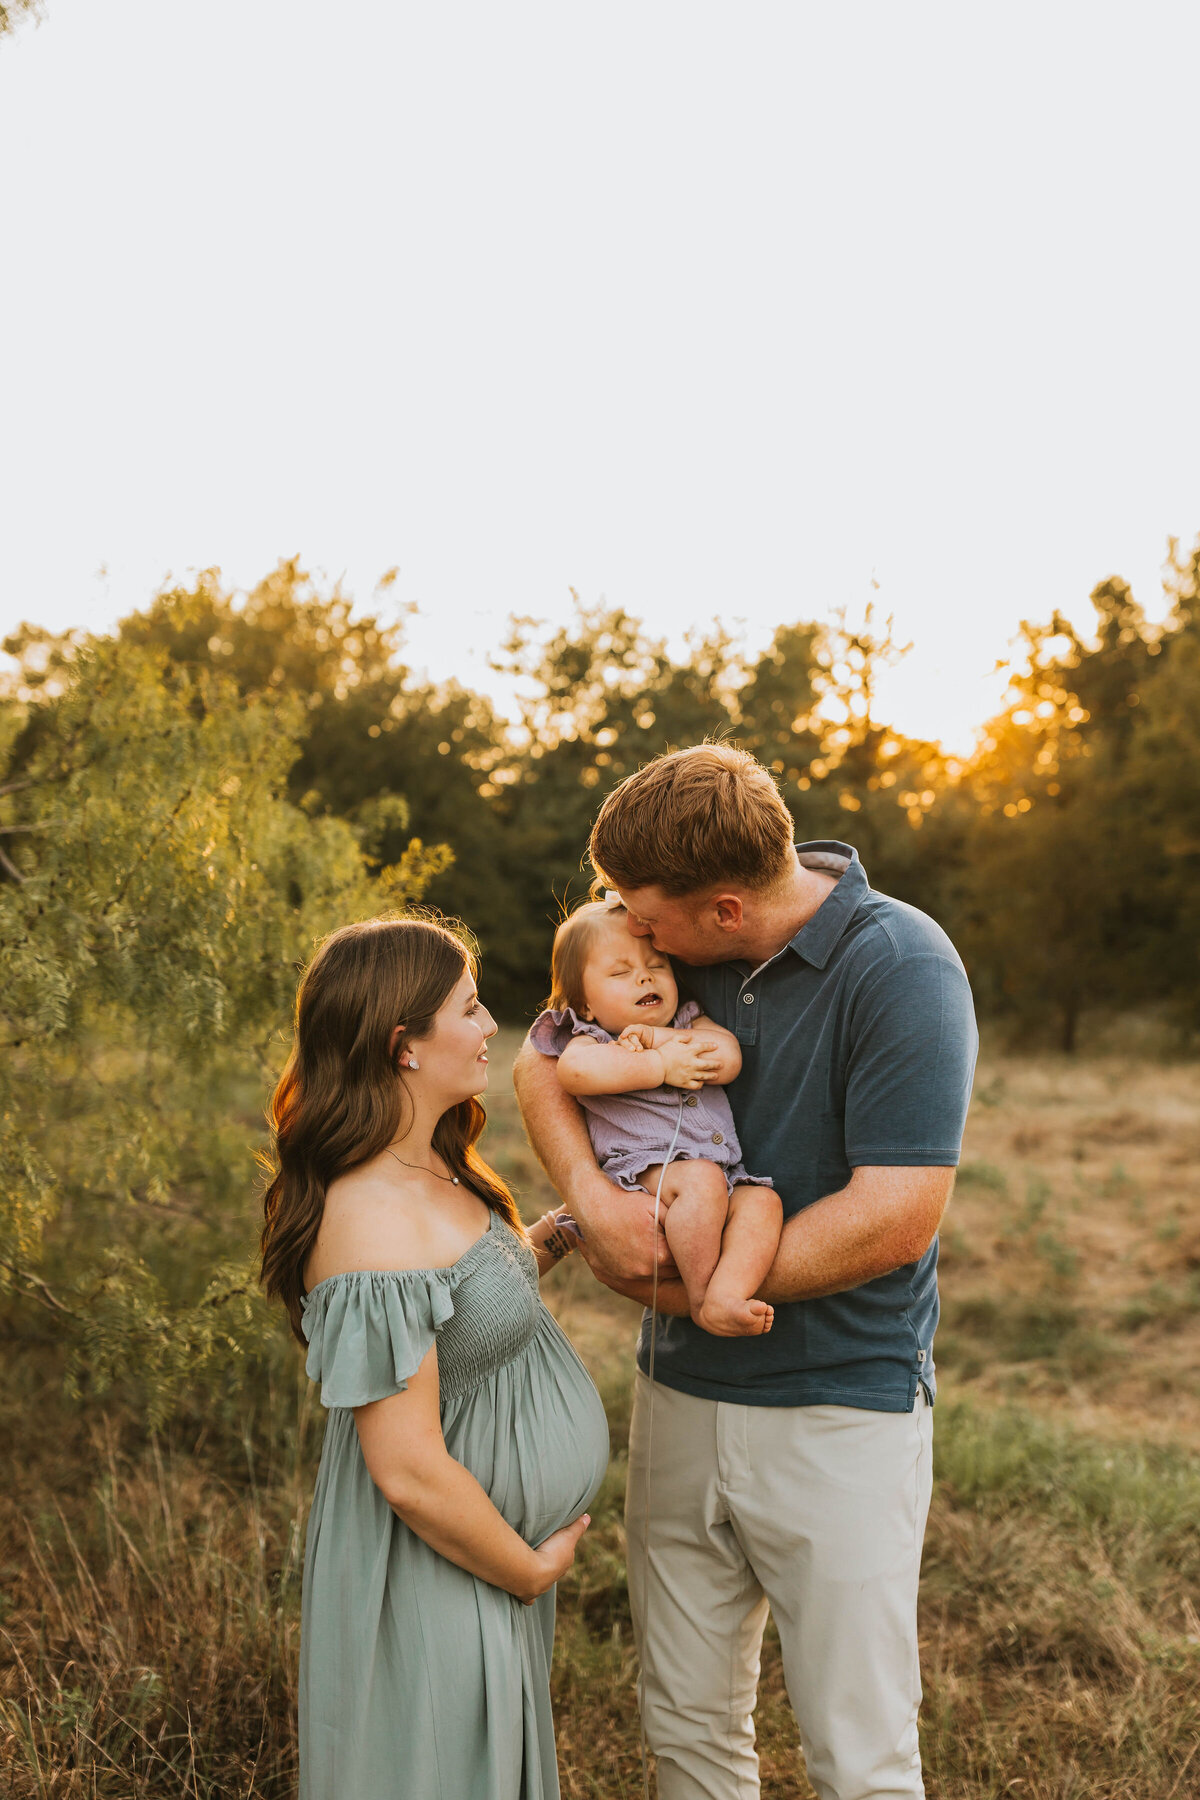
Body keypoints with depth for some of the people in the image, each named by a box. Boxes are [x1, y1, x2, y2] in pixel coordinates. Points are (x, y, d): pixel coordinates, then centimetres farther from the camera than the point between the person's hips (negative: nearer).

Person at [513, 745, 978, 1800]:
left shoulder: (900, 968, -18)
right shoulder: (678, 952, 0)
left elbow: (894, 1219, -23)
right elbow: (540, 1061, 7)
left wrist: (685, 1284, -15)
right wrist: (589, 1192, -14)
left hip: (840, 1410, -5)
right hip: (683, 1394, 6)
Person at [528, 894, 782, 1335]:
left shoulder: (689, 1023, 24)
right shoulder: (589, 1039, 8)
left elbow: (728, 1058, 3)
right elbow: (575, 1068, -19)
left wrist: (660, 1038, -6)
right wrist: (660, 1065, -14)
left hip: (725, 1175, 5)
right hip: (642, 1174, -5)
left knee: (762, 1200, -23)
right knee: (701, 1178, -33)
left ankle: (725, 1297, -36)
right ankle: (699, 1295, -21)